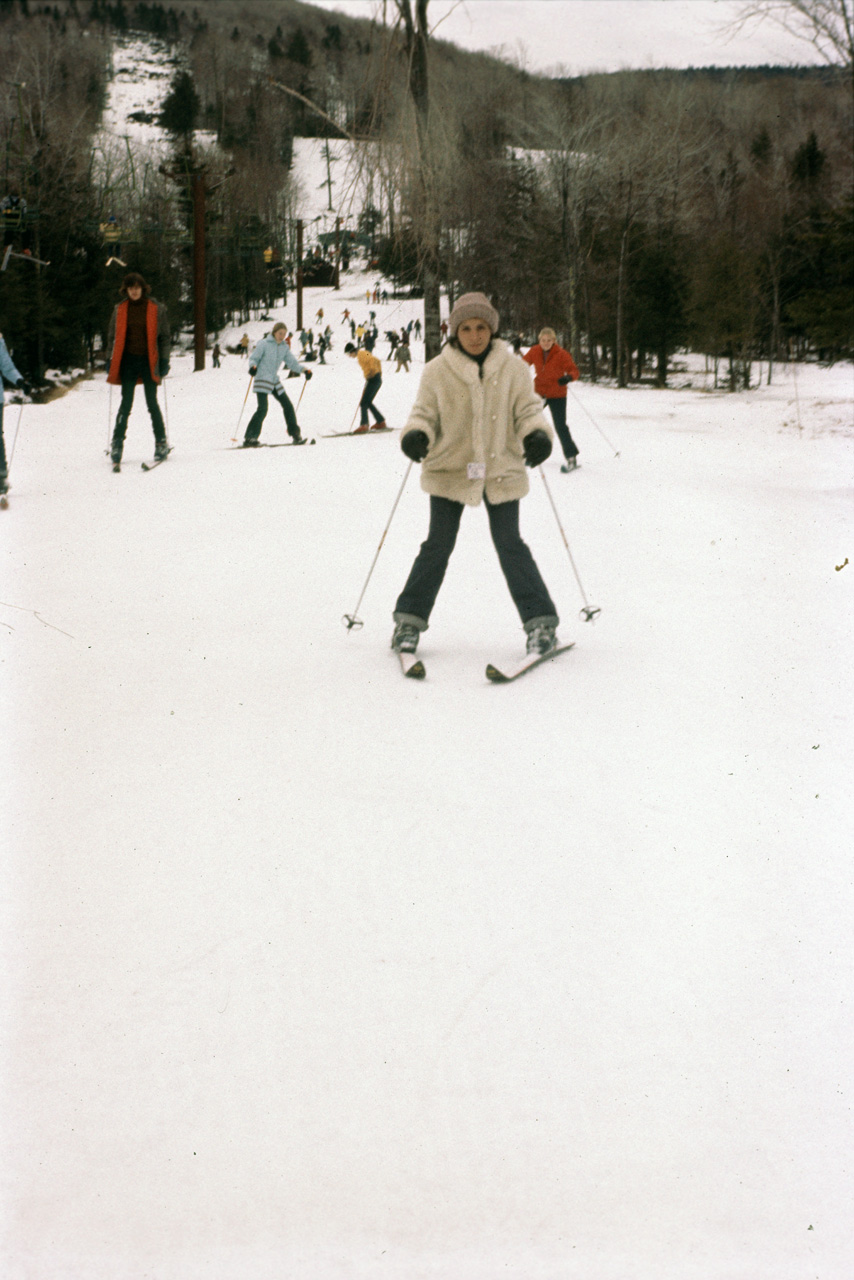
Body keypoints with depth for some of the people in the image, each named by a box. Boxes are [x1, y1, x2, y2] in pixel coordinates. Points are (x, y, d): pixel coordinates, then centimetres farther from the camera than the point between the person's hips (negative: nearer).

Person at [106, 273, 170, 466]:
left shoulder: (157, 309, 2)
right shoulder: (119, 309, 7)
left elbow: (164, 336, 6)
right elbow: (113, 336, 14)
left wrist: (164, 360, -1)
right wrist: (112, 360, 7)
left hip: (149, 361, -1)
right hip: (128, 361, 1)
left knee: (152, 404, 1)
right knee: (126, 404, -2)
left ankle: (161, 443, 11)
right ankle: (117, 444, 0)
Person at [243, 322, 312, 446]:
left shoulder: (284, 347, 10)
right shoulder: (264, 344, -6)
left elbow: (292, 362, 9)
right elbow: (253, 358, -5)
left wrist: (304, 370, -8)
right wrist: (253, 366, -27)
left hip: (275, 381, 6)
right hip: (262, 380, -6)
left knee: (288, 406, 6)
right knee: (262, 409, -17)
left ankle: (295, 434, 18)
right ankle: (250, 438, -16)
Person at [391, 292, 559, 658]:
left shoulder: (511, 369, 1)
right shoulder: (437, 371, -1)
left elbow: (527, 410, 3)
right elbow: (425, 413, 2)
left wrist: (537, 436, -18)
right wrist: (416, 435, -20)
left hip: (501, 471, 0)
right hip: (449, 470, 0)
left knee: (510, 546, 2)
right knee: (438, 546, 3)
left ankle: (541, 623, 9)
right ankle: (409, 620, 13)